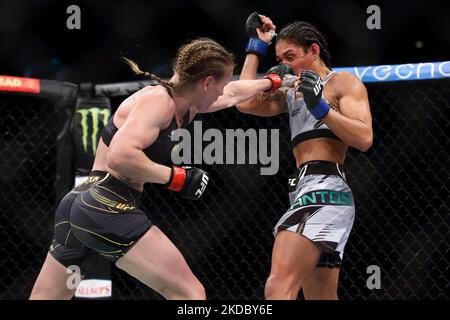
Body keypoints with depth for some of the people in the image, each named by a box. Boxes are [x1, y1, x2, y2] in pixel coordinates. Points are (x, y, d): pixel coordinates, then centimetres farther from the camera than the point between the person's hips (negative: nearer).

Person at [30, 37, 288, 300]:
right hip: (108, 207, -10)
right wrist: (177, 177, -17)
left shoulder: (185, 106, 16)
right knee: (189, 293, -8)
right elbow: (120, 156, -25)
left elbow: (232, 94, 37)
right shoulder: (158, 100, -11)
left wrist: (272, 81, 50)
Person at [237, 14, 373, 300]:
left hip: (325, 190, -9)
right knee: (322, 297, 8)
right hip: (307, 192, 9)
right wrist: (257, 46, 20)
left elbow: (364, 139, -8)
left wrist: (320, 106, -17)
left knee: (279, 289, -26)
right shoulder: (291, 92, 26)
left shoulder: (344, 82, 4)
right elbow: (246, 103, 14)